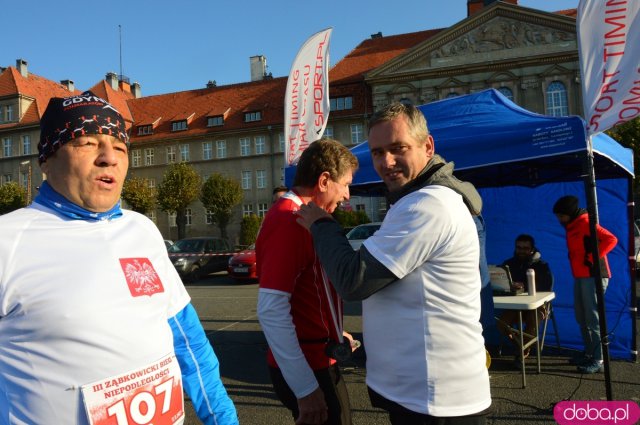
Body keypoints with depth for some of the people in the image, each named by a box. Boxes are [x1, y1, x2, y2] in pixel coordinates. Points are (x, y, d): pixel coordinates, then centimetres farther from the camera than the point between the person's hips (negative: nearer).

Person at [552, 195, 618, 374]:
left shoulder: (586, 223, -13)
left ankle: (597, 361, 0)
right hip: (580, 277, 9)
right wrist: (578, 267, 10)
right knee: (582, 318, 14)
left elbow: (611, 239, -22)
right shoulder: (571, 227, 14)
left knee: (593, 319, -6)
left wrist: (593, 257, -20)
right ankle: (589, 354, 25)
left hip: (593, 276, -9)